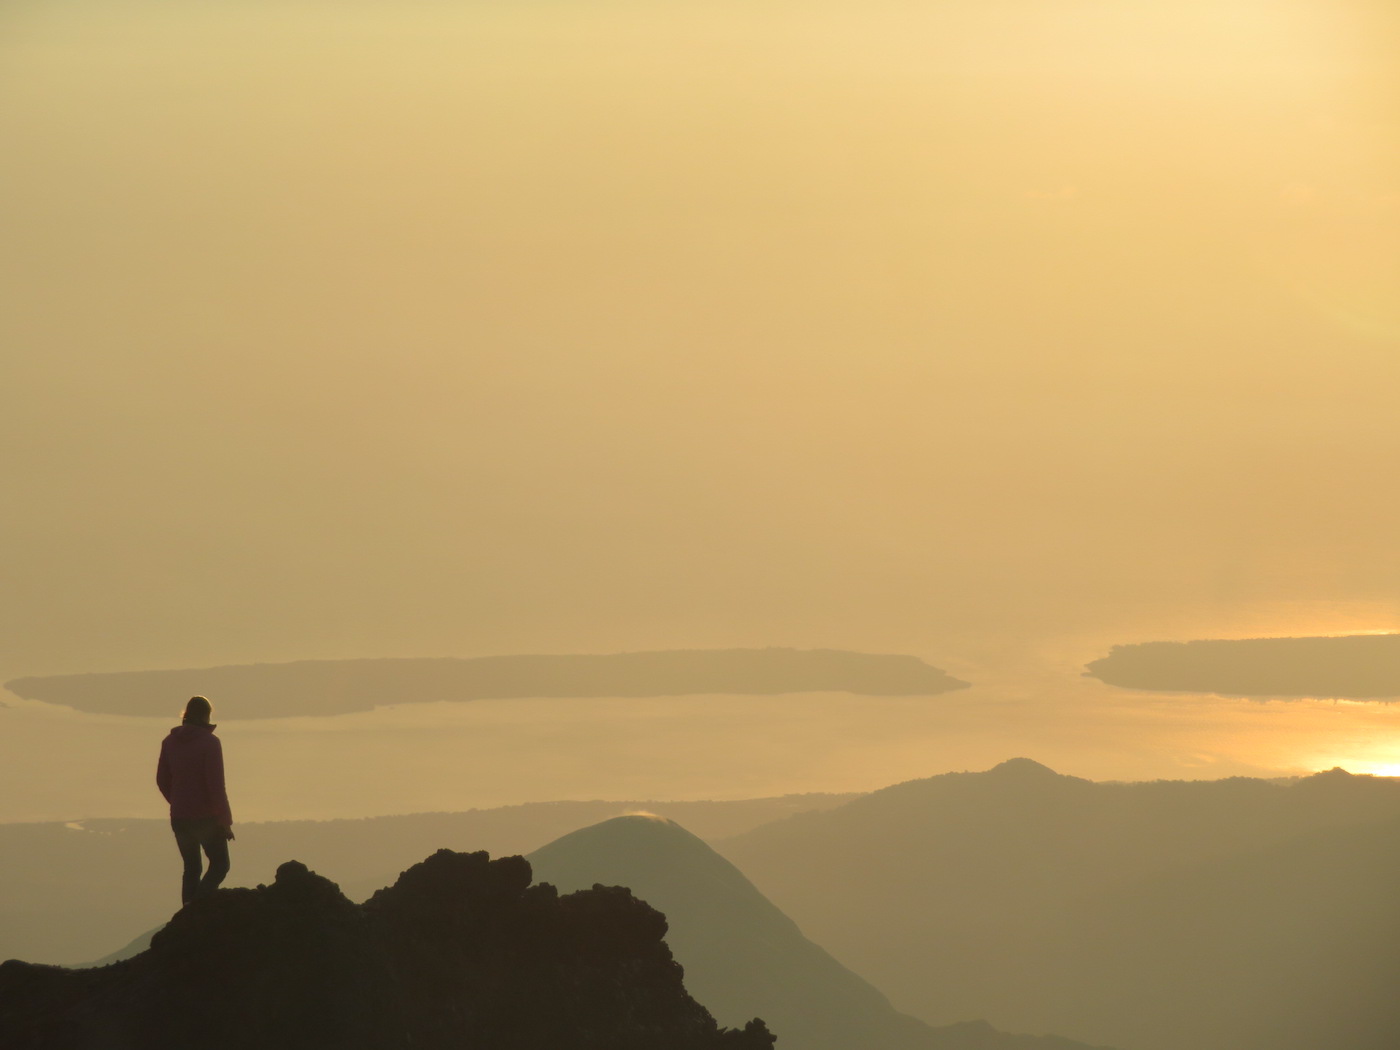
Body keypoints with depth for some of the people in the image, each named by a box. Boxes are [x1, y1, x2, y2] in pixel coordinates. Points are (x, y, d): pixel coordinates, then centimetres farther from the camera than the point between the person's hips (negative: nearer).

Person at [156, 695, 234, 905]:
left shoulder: (169, 742, 5)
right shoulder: (209, 743, -13)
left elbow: (162, 781, 12)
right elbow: (216, 785, -15)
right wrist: (225, 820, -9)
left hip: (179, 817, 5)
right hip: (206, 817, -5)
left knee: (191, 868, 14)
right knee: (219, 864, 4)